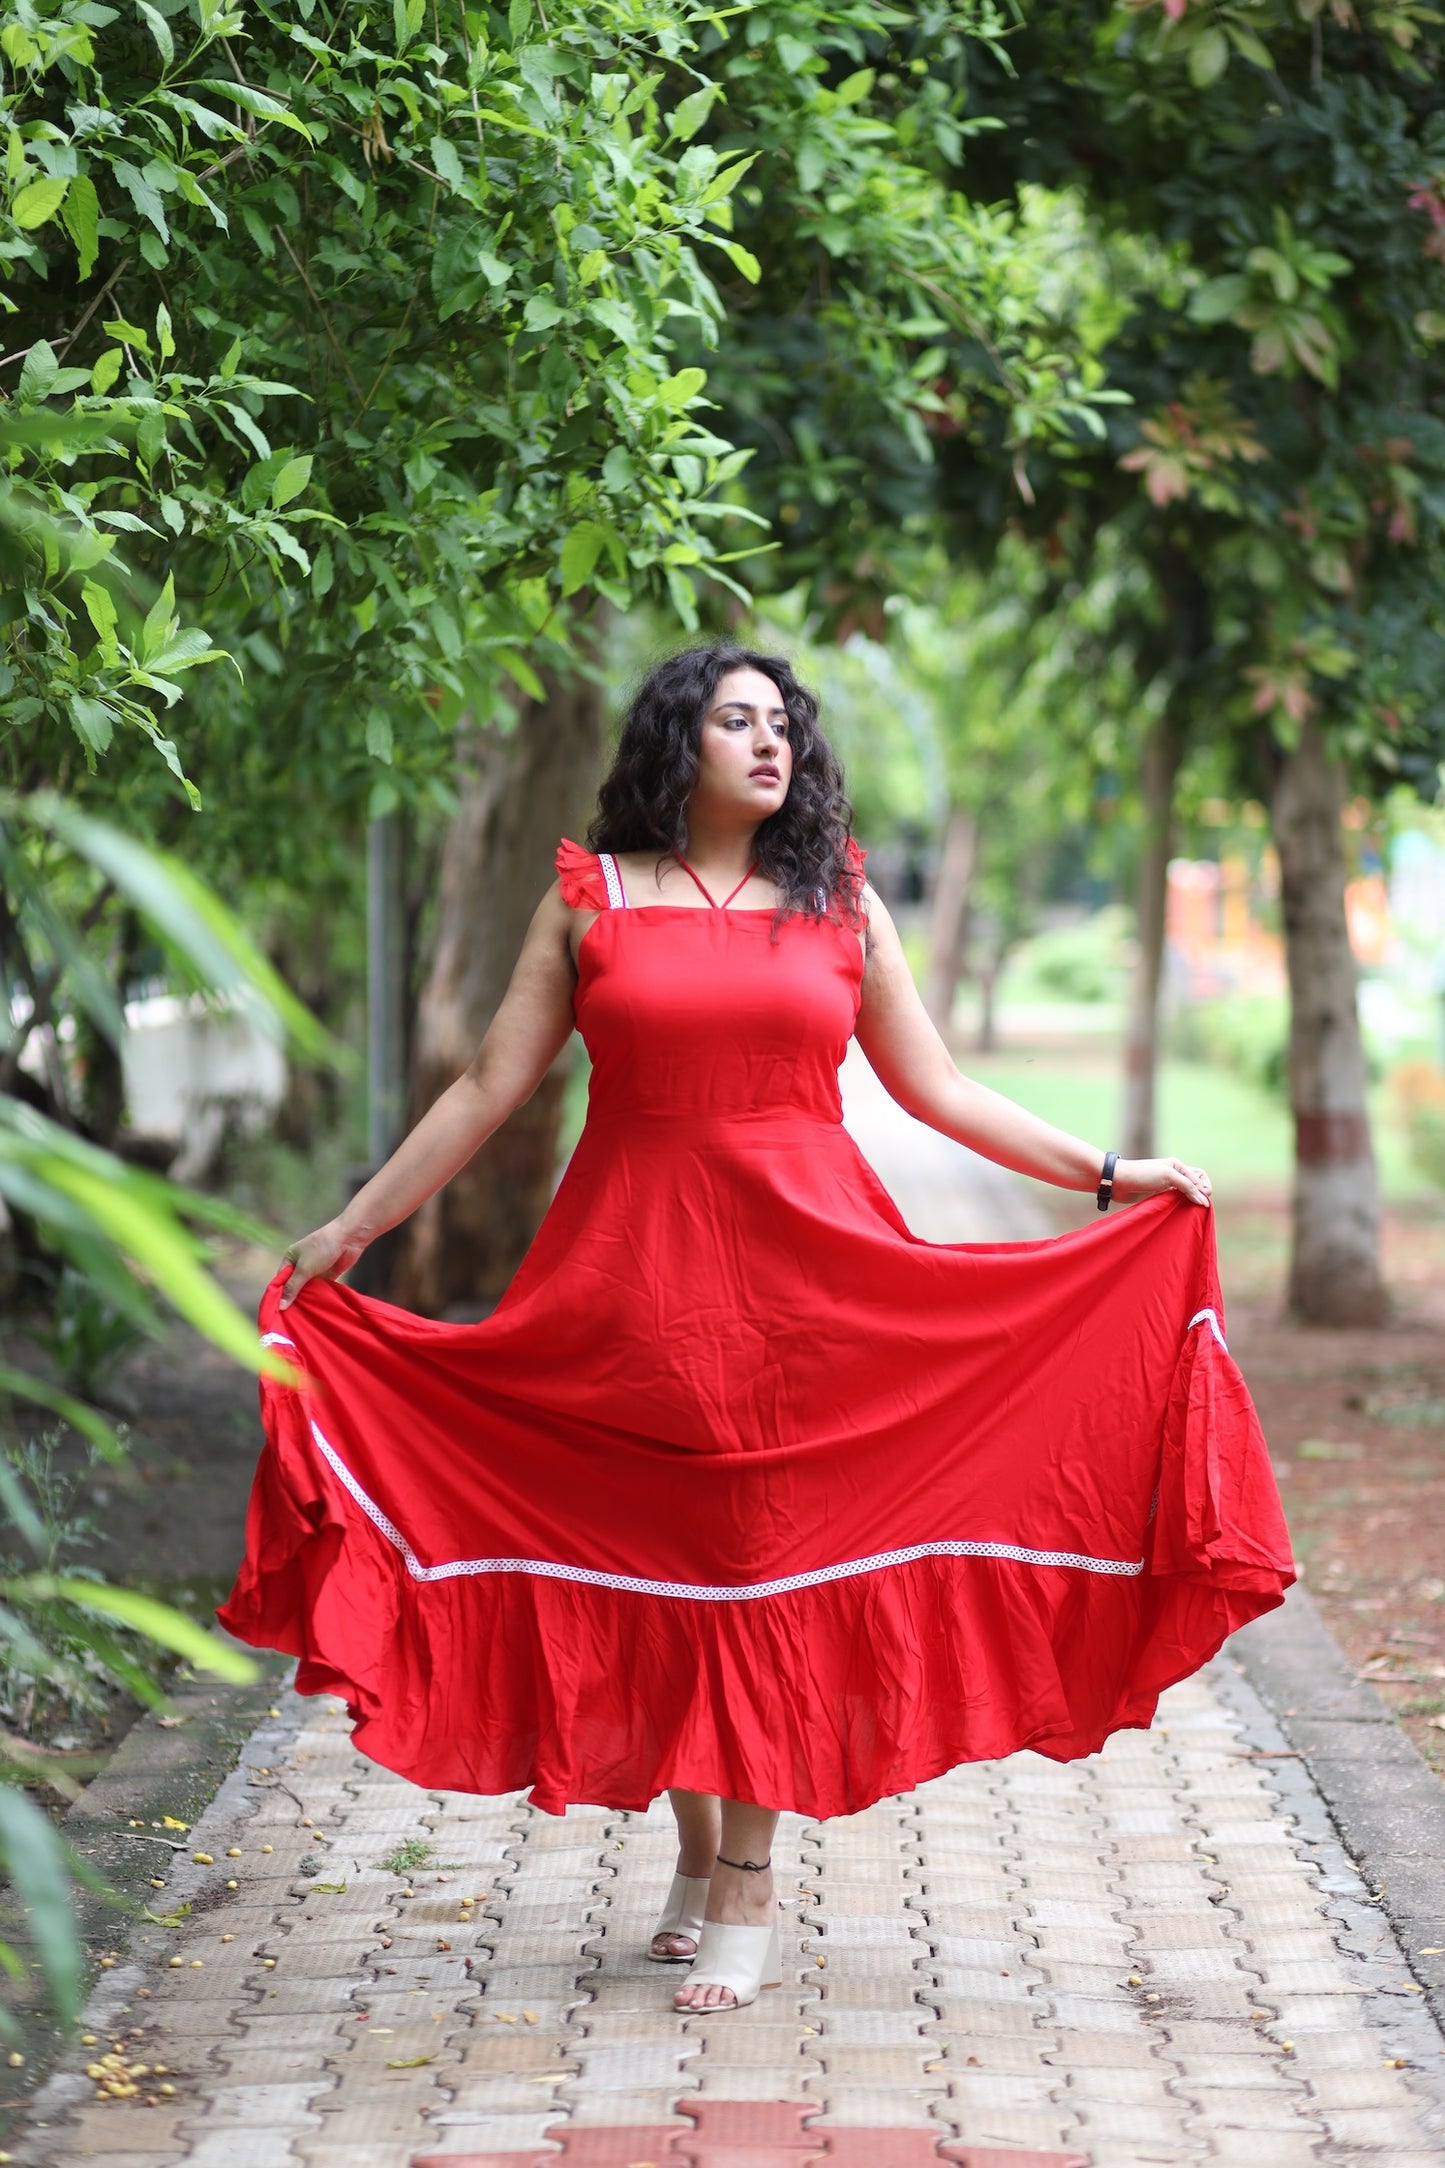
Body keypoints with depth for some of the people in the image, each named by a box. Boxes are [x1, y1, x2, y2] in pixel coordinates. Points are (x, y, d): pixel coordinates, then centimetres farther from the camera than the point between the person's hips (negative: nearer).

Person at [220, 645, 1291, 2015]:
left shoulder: (840, 904, 9)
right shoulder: (591, 899, 5)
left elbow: (935, 1090, 12)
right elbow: (488, 1092, 6)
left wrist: (1106, 1172, 7)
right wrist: (347, 1230, 4)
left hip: (808, 1271, 0)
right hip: (640, 1272, 0)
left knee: (771, 1556, -1)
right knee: (657, 1563, 3)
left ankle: (748, 1888, 5)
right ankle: (697, 1852, 21)